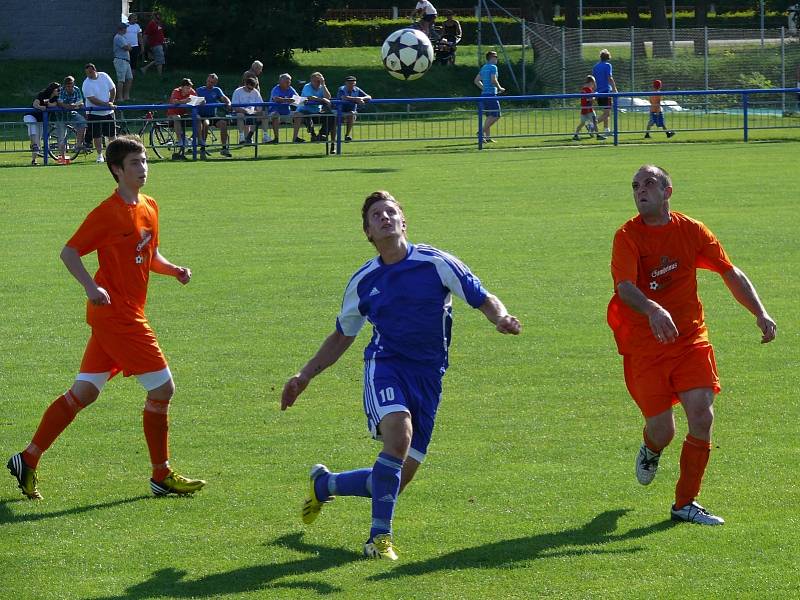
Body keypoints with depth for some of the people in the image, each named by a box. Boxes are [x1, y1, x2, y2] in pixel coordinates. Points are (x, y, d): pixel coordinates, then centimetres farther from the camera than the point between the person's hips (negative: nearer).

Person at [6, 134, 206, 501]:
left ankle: (28, 460, 14)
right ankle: (162, 477, 5)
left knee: (84, 393, 10)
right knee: (162, 388, -5)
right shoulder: (109, 212, -14)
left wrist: (173, 270, 5)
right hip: (116, 315, -9)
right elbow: (69, 252, -13)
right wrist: (92, 287, -27)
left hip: (126, 315, 9)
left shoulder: (149, 208, 12)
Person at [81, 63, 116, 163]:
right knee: (97, 136, -2)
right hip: (94, 113, -3)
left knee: (112, 134, 8)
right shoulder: (86, 84, -14)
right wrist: (106, 104, -26)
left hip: (108, 112, 3)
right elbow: (92, 99, -20)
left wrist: (111, 102, -5)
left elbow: (113, 89, 8)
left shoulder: (104, 76, -2)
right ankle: (100, 155, 8)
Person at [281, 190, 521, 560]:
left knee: (397, 480, 1)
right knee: (399, 432, -32)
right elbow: (341, 337, 19)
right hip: (384, 365, -1)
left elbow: (484, 301, 0)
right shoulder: (363, 281, 6)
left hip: (428, 375, 1)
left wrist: (501, 318, -23)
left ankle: (324, 484, 30)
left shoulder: (437, 264, -2)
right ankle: (380, 537, -23)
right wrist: (305, 376, 12)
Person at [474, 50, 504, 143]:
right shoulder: (493, 67, -9)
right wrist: (500, 88, -5)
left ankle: (487, 136, 9)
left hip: (484, 94, 9)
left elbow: (477, 81, 20)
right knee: (496, 115, -7)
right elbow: (493, 80, -20)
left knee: (489, 116, 11)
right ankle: (482, 131, -16)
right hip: (491, 94, -9)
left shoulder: (484, 68, 16)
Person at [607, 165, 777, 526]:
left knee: (702, 416, -12)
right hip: (645, 345, -3)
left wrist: (760, 313, -3)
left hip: (691, 340, 3)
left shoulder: (692, 231, 3)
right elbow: (625, 287, -24)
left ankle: (685, 503, 3)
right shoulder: (628, 236, -8)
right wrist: (653, 310, -44)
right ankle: (651, 450, 37)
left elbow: (731, 274, 10)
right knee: (662, 431, -5)